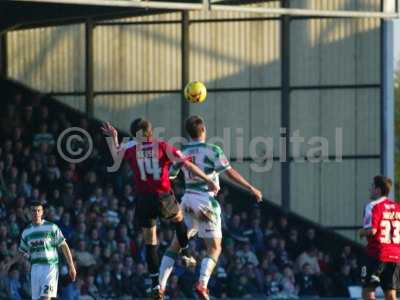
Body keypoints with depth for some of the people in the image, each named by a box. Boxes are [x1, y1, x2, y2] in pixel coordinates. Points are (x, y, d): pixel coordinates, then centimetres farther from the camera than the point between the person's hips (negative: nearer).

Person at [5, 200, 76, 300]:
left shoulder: (52, 227, -2)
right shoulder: (26, 232, 12)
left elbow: (64, 246, -1)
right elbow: (22, 252, 23)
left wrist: (71, 266, -4)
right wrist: (11, 262, 8)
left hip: (50, 267, -5)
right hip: (35, 268, 5)